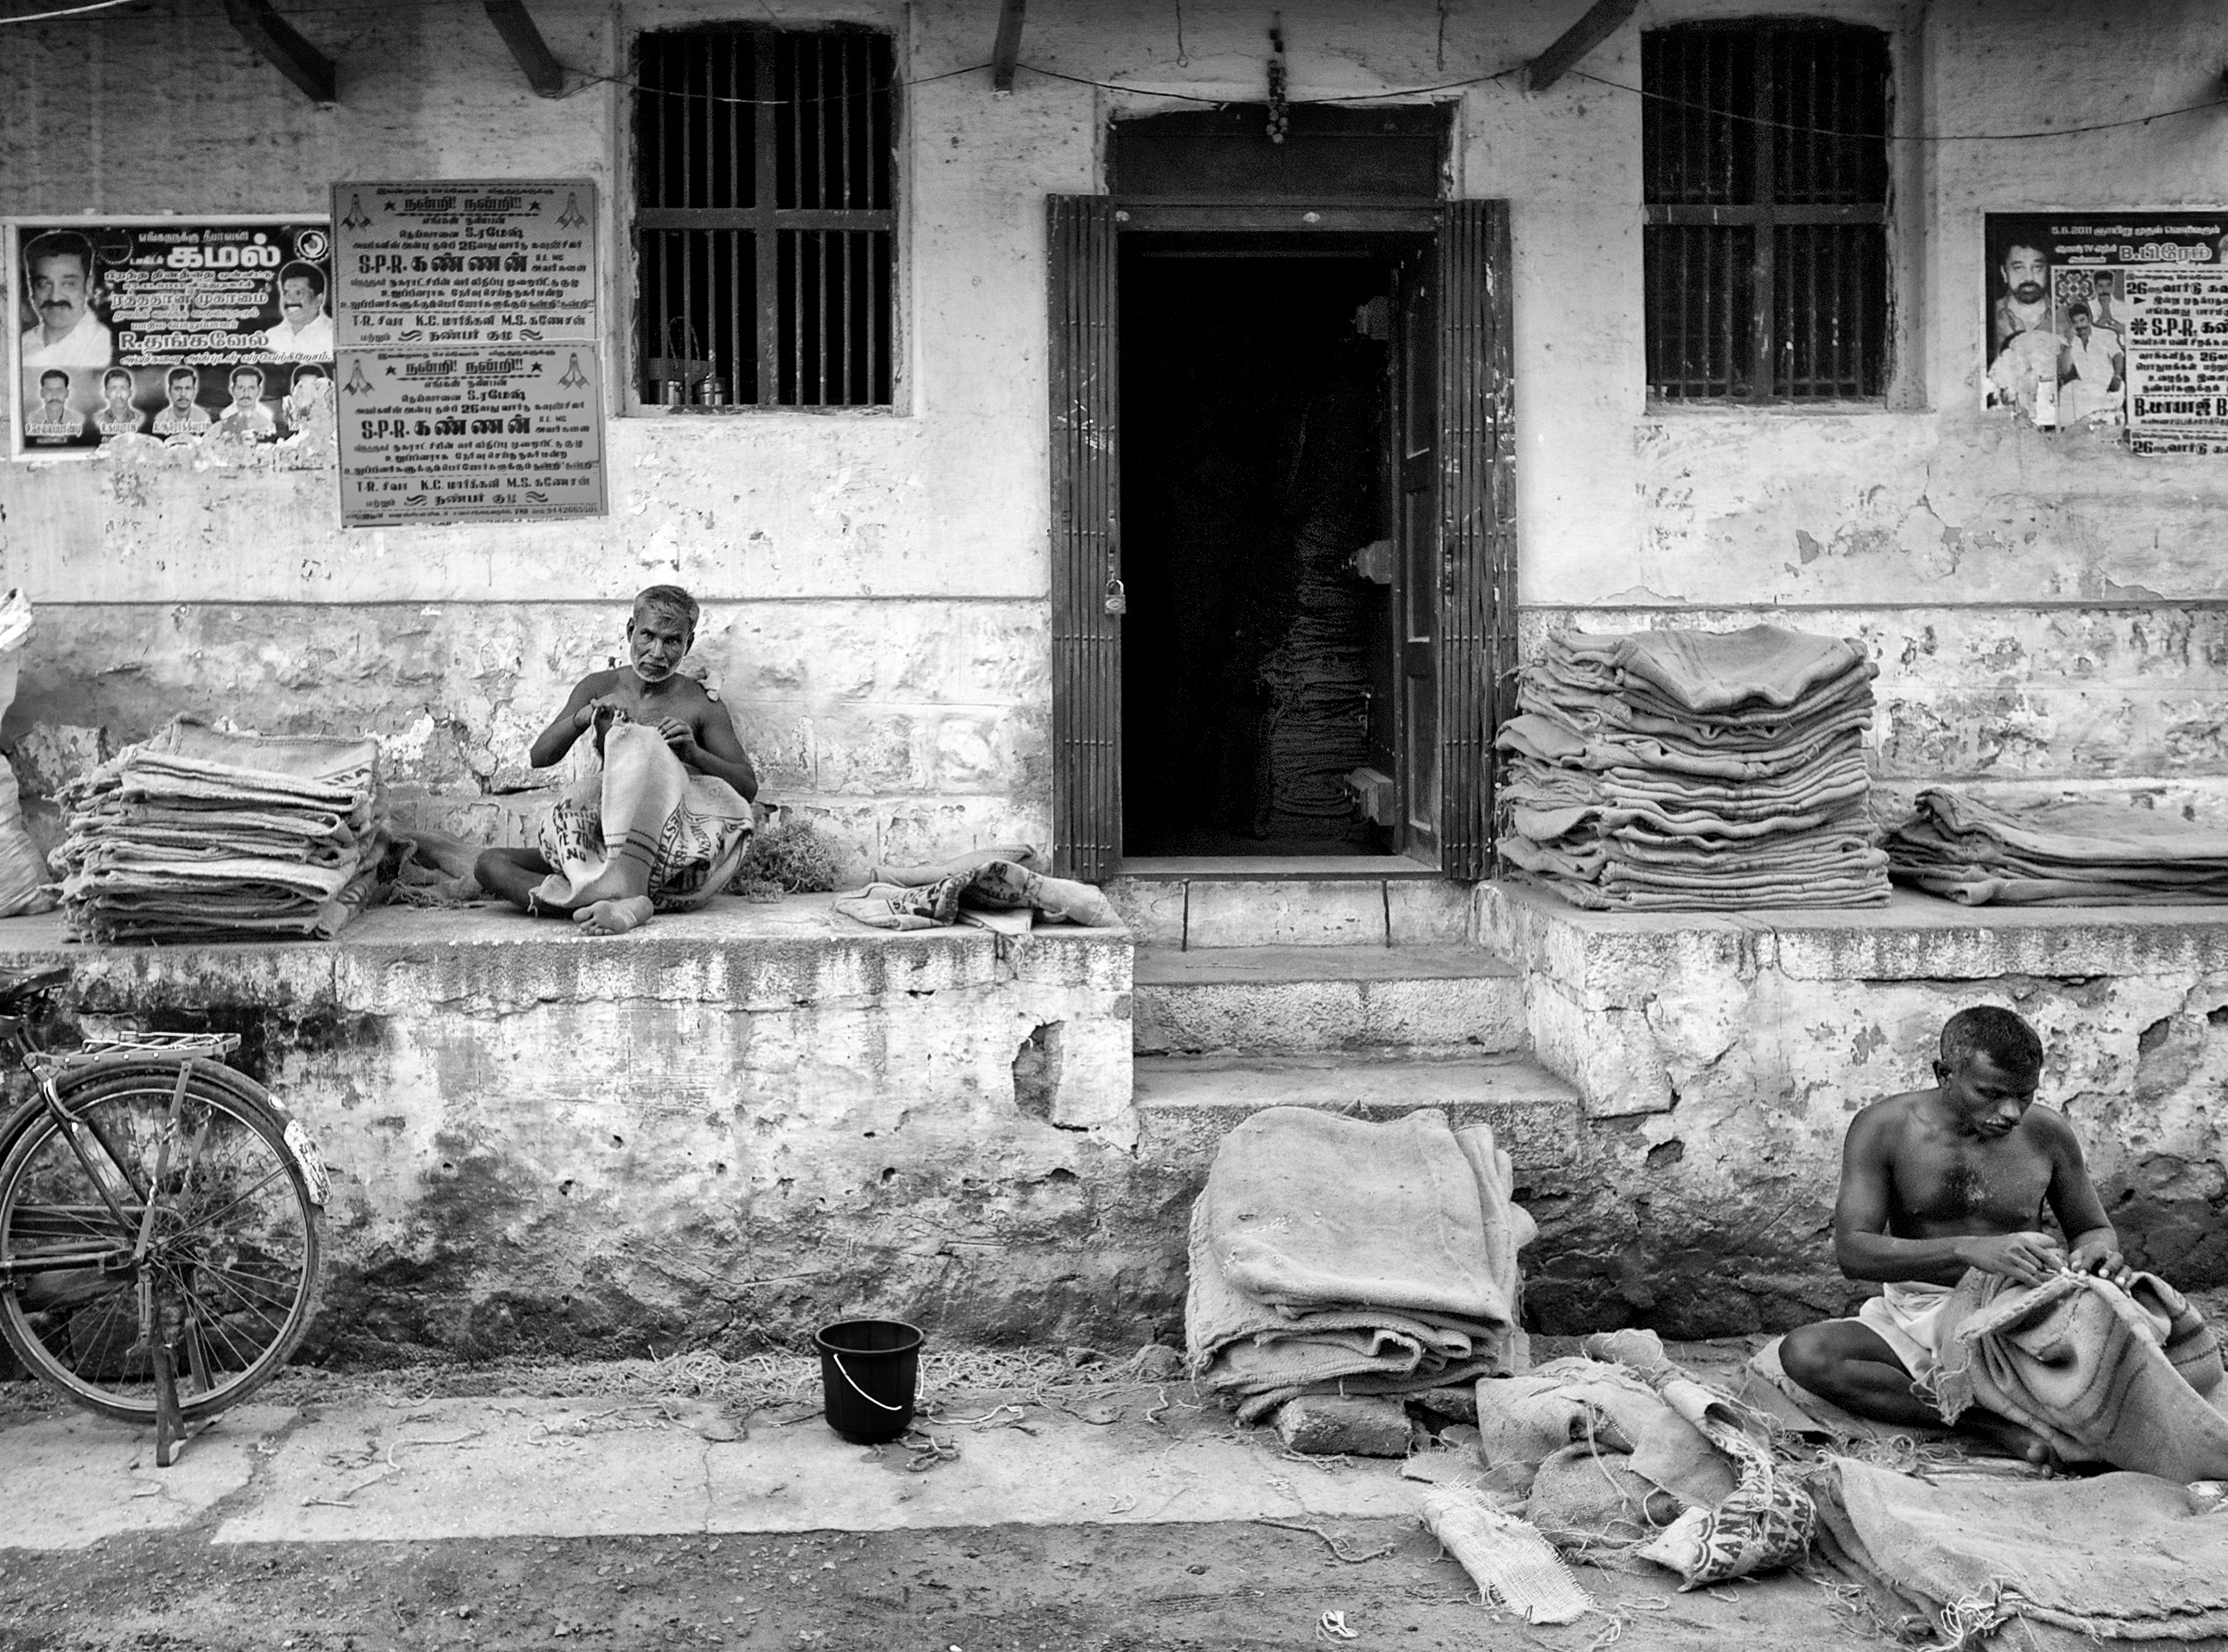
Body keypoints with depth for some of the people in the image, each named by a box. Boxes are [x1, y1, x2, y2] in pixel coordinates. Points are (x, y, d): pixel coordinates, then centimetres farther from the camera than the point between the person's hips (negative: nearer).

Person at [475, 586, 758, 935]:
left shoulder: (701, 705, 6)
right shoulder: (600, 688, 14)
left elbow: (748, 785, 2)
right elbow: (540, 757, 6)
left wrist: (693, 753, -16)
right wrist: (582, 718, -14)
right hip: (601, 847, 4)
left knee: (640, 743, -28)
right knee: (489, 865, -15)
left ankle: (621, 892, -44)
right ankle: (626, 903, -38)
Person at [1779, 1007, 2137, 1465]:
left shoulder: (2047, 1134, -2)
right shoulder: (1884, 1129, -9)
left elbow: (2095, 1229, 14)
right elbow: (1851, 1250, -19)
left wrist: (2097, 1251, -14)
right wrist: (1967, 1250, -33)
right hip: (1914, 1316, 0)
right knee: (1802, 1352, -30)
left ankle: (1936, 1393, -24)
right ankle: (1992, 1422, -35)